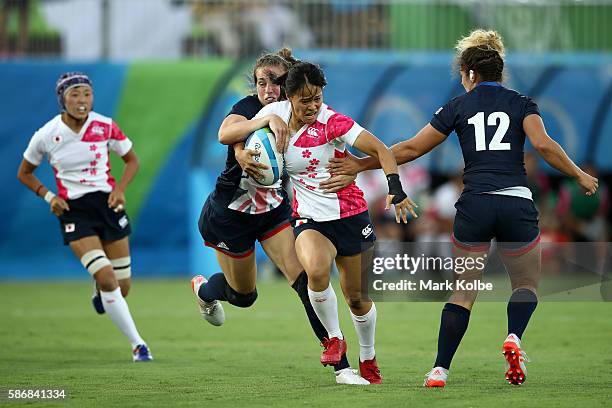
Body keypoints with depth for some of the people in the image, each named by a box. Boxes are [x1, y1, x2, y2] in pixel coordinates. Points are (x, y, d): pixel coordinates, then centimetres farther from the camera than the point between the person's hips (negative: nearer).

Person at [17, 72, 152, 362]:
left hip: (108, 204, 2)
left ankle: (100, 290, 44)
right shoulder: (46, 136, -9)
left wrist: (120, 189, -9)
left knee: (122, 287, 5)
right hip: (74, 211, -2)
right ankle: (137, 344, -7)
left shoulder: (105, 127, -7)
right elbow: (24, 173, 7)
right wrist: (49, 196, -8)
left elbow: (132, 160, 8)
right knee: (107, 280, -19)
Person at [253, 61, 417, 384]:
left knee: (356, 296, 6)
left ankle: (368, 358, 33)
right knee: (316, 270, -29)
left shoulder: (330, 122, -17)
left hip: (349, 214, -2)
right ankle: (334, 339, -5)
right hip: (309, 218, 2)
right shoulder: (274, 113, -5)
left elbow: (380, 149, -20)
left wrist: (395, 189, -33)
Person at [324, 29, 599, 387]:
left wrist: (362, 165, 17)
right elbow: (544, 145, -9)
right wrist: (580, 175, 3)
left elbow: (411, 149, 9)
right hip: (517, 204, -1)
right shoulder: (521, 103, 8)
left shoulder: (458, 107, 9)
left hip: (474, 206, 1)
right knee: (527, 286, 17)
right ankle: (514, 338, -14)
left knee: (463, 292, 12)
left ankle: (440, 370, 1)